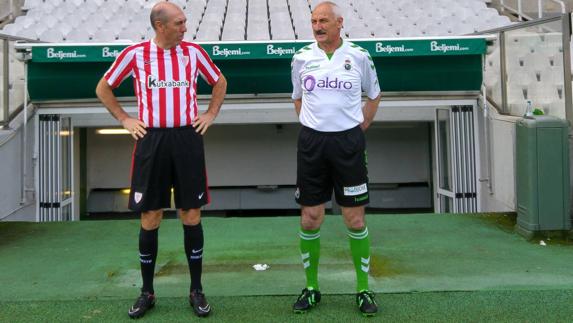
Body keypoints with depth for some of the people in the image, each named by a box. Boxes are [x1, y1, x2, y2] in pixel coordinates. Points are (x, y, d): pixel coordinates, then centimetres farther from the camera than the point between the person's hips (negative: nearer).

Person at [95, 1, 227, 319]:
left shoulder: (193, 51, 4)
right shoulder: (134, 54, 0)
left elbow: (220, 82, 20)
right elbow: (103, 88, 13)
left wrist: (210, 114, 10)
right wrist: (124, 119, 5)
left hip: (187, 138, 1)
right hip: (151, 140, -1)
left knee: (191, 215, 4)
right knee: (150, 217, 4)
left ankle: (196, 290, 16)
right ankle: (147, 292, 19)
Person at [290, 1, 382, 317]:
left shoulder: (359, 56, 1)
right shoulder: (301, 58, 5)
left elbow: (374, 96, 14)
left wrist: (357, 130, 7)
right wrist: (313, 128, 11)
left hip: (349, 142, -1)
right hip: (311, 142, 2)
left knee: (355, 220, 2)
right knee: (310, 219, 4)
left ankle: (363, 289, 17)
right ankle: (311, 287, 20)